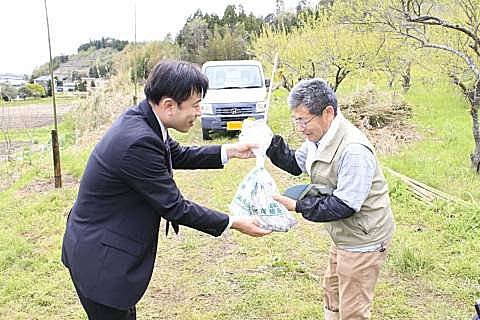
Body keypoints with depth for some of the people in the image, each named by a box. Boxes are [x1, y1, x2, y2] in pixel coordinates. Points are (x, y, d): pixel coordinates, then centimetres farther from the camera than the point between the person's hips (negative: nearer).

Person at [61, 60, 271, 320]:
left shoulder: (140, 118, -2)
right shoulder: (138, 142, -30)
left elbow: (179, 156, 16)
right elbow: (174, 207, -22)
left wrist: (229, 151, 9)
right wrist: (232, 223, -12)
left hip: (104, 245, 9)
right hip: (99, 260, -9)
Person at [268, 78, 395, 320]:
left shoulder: (354, 150, -32)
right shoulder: (319, 137, -3)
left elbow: (344, 205, -30)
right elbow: (296, 163, 11)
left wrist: (297, 205, -27)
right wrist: (268, 142, -5)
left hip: (363, 239, -9)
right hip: (344, 235, 9)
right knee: (332, 290, 28)